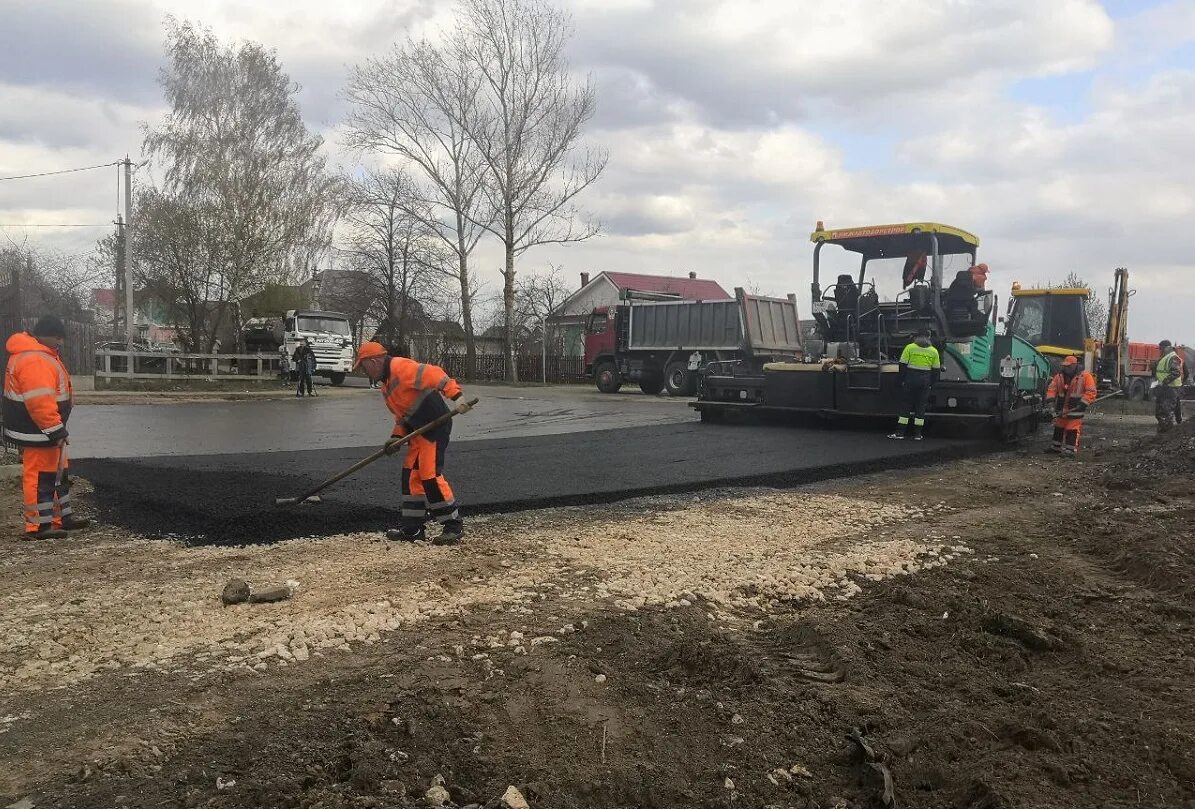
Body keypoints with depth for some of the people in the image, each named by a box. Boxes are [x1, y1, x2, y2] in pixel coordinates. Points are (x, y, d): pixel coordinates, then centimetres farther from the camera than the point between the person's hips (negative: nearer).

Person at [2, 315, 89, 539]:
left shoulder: (41, 355, 14)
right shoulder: (34, 361, -22)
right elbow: (40, 401, -28)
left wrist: (56, 428, 22)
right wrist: (55, 430, -25)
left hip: (43, 430, 11)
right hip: (36, 432, -11)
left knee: (57, 474, 18)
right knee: (41, 476, -5)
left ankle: (63, 516, 28)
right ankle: (38, 526, 2)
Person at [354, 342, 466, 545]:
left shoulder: (400, 367, -14)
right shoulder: (386, 384, 20)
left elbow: (433, 374, -26)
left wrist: (455, 393, -37)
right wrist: (397, 435, 7)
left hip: (436, 425, -11)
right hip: (418, 430, 11)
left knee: (430, 475, -12)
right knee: (411, 475, 10)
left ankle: (454, 526, -1)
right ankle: (413, 529, 18)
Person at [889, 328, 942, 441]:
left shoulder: (910, 347, -1)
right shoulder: (933, 351, 6)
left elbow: (903, 365, -2)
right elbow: (936, 370, 8)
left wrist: (902, 380, 5)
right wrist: (932, 384, 15)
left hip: (911, 380, -1)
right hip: (925, 381, 1)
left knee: (907, 405, 3)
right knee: (921, 406, 6)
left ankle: (900, 433, 0)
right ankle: (917, 434, 6)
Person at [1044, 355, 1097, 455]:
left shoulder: (1085, 376, -7)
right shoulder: (1059, 376, 8)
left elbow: (1091, 392, -10)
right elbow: (1052, 388, 9)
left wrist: (1082, 404, -17)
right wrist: (1050, 400, -6)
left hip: (1075, 409, -6)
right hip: (1061, 408, 6)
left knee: (1073, 429, -7)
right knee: (1059, 428, 16)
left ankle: (1071, 450, -3)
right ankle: (1055, 446, 28)